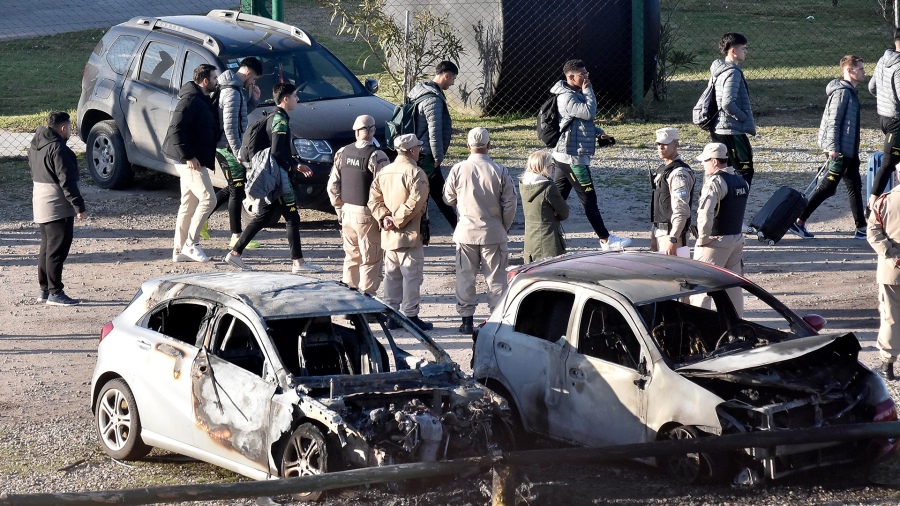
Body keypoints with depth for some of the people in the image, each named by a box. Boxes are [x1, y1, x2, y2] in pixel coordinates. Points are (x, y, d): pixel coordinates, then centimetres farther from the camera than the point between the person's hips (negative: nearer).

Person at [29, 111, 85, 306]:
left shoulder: (36, 146, 11)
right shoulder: (58, 149, -19)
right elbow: (66, 181, -22)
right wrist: (78, 205, -18)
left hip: (40, 204, 10)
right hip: (57, 207, -10)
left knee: (47, 247, 16)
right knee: (57, 250, -6)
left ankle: (44, 290, 21)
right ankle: (55, 293, -5)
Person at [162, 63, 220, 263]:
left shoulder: (203, 101, 16)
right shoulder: (190, 100, -15)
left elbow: (213, 130, 27)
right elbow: (176, 129, -22)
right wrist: (188, 156, -22)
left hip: (194, 161, 10)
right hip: (190, 161, -10)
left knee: (188, 205, 12)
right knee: (208, 199, -12)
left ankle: (179, 250, 15)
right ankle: (191, 244, -9)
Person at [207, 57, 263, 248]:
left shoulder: (237, 89, 13)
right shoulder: (232, 92, -19)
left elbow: (242, 114, 24)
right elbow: (229, 126, -23)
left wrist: (254, 99, 9)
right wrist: (238, 152, -22)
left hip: (224, 147, 10)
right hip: (227, 147, -10)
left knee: (233, 188, 19)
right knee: (237, 190, -4)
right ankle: (236, 237, 1)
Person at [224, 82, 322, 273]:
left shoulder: (275, 117, 16)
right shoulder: (280, 119, -15)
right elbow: (277, 152, -22)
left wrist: (296, 165, 20)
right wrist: (294, 166, -10)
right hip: (278, 177, -10)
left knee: (262, 217, 13)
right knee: (292, 218, -4)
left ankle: (235, 253, 12)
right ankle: (298, 262, -1)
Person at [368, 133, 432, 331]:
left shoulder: (383, 172, 11)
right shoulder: (415, 173, -13)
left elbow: (374, 199, 7)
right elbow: (415, 202, -22)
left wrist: (384, 217, -3)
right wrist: (398, 220, -14)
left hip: (388, 235, 7)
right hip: (409, 235, -7)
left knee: (392, 275, 14)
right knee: (412, 275, -2)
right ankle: (410, 315, -1)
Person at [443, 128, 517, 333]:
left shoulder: (458, 170, -8)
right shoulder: (500, 171, -10)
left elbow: (448, 199, 4)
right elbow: (510, 204, -5)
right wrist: (504, 228, 9)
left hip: (466, 231, 1)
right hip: (493, 232, -1)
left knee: (465, 276, 10)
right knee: (496, 277, 7)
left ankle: (467, 319, 12)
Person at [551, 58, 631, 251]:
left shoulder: (575, 94, 16)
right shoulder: (566, 97, -17)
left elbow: (584, 120, 28)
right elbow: (589, 112, -27)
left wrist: (599, 133, 16)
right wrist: (588, 90, -14)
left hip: (563, 156, 10)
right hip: (573, 157, -10)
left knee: (557, 197, 10)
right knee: (589, 198, -4)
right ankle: (606, 240, 0)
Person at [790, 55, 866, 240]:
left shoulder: (850, 91, 15)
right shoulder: (842, 92, -17)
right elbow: (834, 121, -21)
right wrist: (833, 147, -24)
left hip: (849, 150, 10)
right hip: (840, 151, -10)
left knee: (855, 186, 11)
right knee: (827, 187, -5)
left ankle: (861, 228, 14)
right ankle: (799, 221, 0)